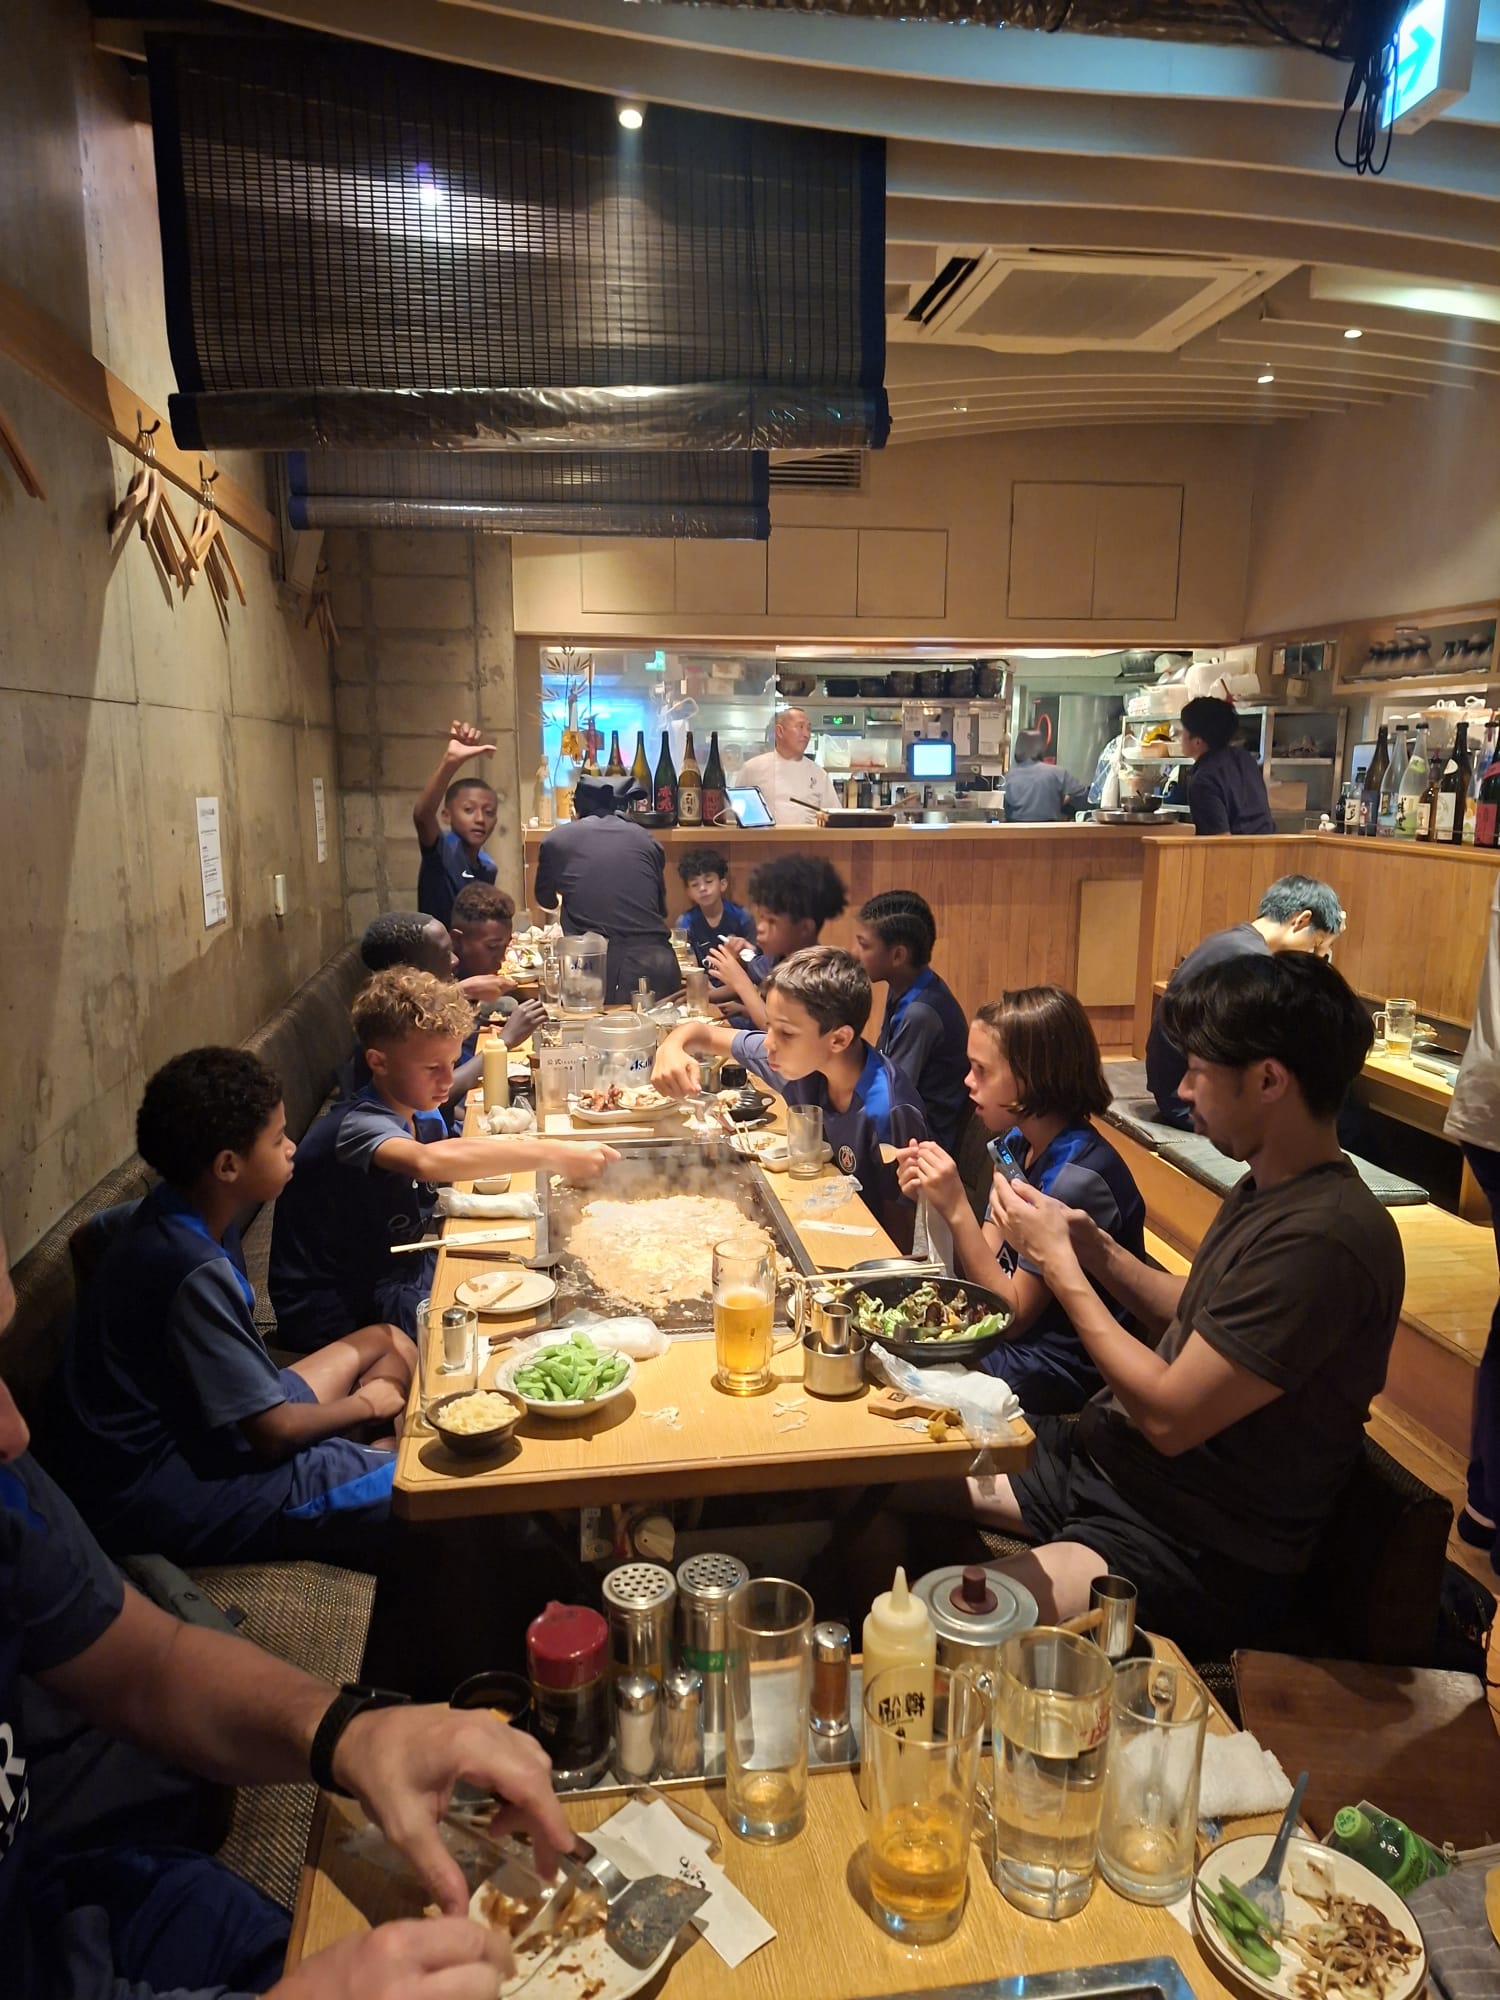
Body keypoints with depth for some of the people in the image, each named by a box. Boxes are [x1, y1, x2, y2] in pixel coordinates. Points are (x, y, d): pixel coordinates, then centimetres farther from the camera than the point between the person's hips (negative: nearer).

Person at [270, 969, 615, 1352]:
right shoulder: (357, 1125, -26)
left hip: (396, 1270, 8)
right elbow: (426, 1161, -47)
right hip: (337, 1316, -8)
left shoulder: (425, 1117, 1)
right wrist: (552, 1154, -48)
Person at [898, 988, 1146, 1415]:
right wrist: (933, 1199, -13)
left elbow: (1013, 1314, -19)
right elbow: (985, 1266, 4)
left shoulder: (1078, 1179, -26)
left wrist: (957, 1210, -27)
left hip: (1056, 1375, -7)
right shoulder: (1019, 1144, 0)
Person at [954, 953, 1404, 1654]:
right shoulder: (1265, 1190, 6)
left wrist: (1059, 1264, -14)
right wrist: (1095, 1247, 1)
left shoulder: (1323, 1240, -27)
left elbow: (1170, 1415, -24)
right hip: (1100, 1459, 9)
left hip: (1197, 1547, -9)